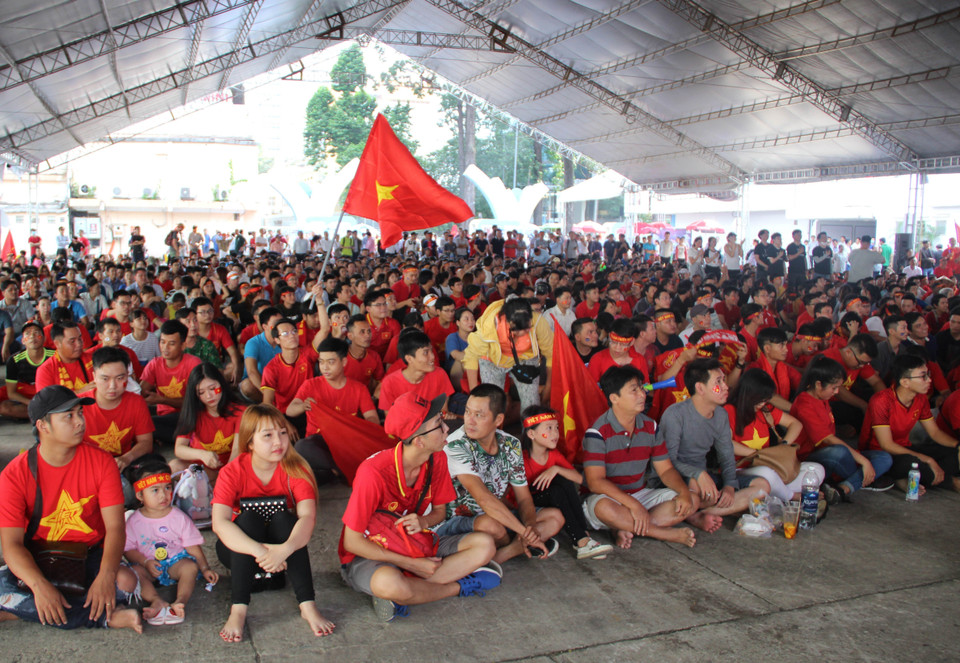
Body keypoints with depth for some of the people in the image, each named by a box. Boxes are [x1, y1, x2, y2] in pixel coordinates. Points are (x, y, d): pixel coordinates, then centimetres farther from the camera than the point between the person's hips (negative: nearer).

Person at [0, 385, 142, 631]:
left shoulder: (101, 462, -8)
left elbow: (115, 527, -13)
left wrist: (106, 576, -33)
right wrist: (40, 585, -35)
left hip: (91, 556, 0)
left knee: (126, 583, -29)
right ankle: (105, 617, -27)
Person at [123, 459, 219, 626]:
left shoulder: (179, 517, -2)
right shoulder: (134, 521, -1)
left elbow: (192, 546, 0)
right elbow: (129, 549, -1)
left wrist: (205, 569, -9)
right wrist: (145, 562, -19)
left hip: (176, 562, 0)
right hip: (149, 566, 0)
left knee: (190, 566, -29)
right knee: (134, 572, -30)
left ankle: (180, 601, -45)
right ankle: (156, 601, -43)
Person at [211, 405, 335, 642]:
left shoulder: (296, 470, -14)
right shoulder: (232, 472, -16)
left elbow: (308, 517, -28)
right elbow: (219, 523, -31)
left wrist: (284, 549, -49)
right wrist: (259, 551, -46)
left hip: (281, 548, 1)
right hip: (239, 550, -1)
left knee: (282, 516, -28)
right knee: (249, 517, -29)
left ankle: (308, 605, -31)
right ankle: (238, 610, -33)